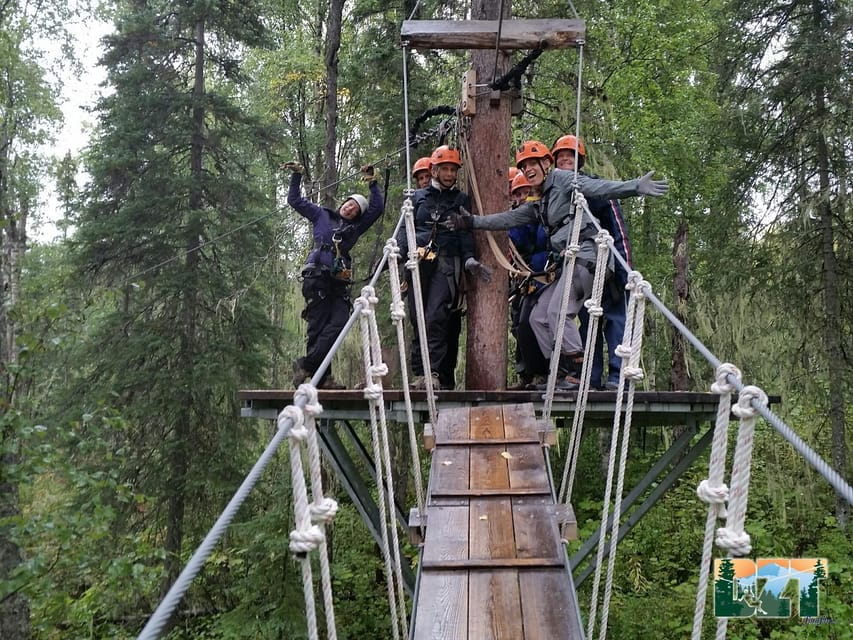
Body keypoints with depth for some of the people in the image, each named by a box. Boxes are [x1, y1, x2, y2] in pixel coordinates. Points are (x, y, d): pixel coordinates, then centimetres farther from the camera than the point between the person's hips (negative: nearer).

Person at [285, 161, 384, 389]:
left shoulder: (356, 227, 23)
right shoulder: (321, 215, 17)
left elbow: (378, 207, 18)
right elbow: (295, 200, 20)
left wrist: (372, 183, 12)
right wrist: (297, 176, 14)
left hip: (339, 282, 4)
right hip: (317, 276, -4)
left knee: (339, 323, -14)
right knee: (319, 326, -8)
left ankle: (306, 364, -10)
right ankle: (322, 376, -7)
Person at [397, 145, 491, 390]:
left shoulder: (462, 200, 16)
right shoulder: (418, 197, 20)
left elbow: (466, 234, 8)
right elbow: (406, 229, 15)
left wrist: (469, 259, -9)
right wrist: (399, 252, -3)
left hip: (446, 264, -2)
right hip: (418, 262, 3)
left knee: (436, 318, -18)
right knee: (417, 319, 1)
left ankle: (434, 373, -22)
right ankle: (419, 372, 7)